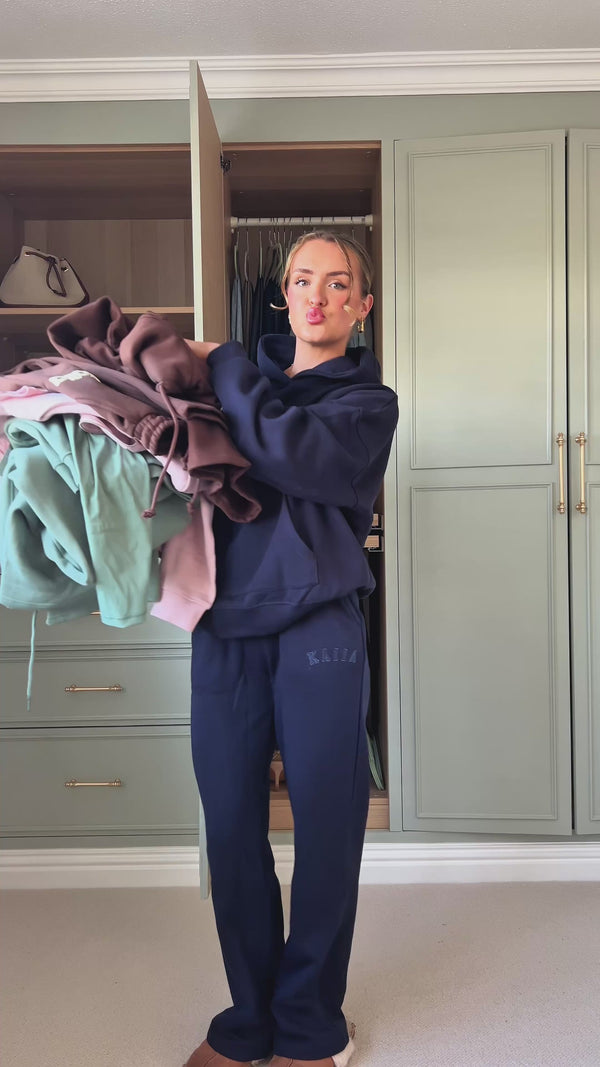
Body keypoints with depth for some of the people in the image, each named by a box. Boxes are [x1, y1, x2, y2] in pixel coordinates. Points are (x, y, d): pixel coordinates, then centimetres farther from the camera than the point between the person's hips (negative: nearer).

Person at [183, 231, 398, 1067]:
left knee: (325, 828, 4)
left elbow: (288, 452, -16)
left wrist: (222, 365, -4)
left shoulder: (368, 401, 5)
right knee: (231, 828, 7)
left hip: (318, 630, -3)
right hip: (226, 628, 3)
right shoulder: (246, 379, 16)